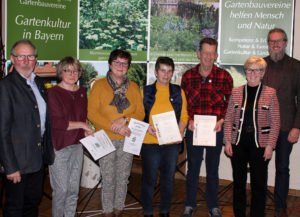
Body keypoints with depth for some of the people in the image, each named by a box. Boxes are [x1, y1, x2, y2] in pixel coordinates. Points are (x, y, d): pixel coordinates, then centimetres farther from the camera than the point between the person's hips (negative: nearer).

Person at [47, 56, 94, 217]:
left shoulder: (82, 92, 10)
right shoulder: (53, 93, -9)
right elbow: (56, 122, -16)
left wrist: (87, 132, 0)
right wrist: (81, 125, -10)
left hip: (77, 145, 6)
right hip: (59, 146, -5)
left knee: (74, 189, 11)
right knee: (61, 189, -1)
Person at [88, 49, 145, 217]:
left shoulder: (134, 87, 7)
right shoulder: (99, 85, -3)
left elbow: (140, 113, 4)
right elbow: (92, 113, -9)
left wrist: (125, 120, -16)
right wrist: (113, 126, -18)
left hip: (127, 140, 3)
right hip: (106, 139, -3)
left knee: (123, 177, 10)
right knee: (108, 178, 3)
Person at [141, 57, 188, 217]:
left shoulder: (178, 92, 7)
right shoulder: (145, 91, 2)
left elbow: (184, 116, 6)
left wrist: (180, 132, -10)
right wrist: (146, 127, -15)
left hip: (172, 142, 2)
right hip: (150, 142, -2)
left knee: (168, 178, 12)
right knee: (149, 178, 4)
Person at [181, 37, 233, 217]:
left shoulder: (224, 76, -5)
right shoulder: (188, 76, -1)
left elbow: (230, 102, 2)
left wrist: (222, 120, -10)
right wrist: (189, 120, -7)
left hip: (215, 129, -1)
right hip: (194, 128, 1)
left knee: (213, 168, 12)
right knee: (193, 167, 10)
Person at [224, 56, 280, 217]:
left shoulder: (270, 93, -3)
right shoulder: (236, 92, 3)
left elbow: (275, 122, -3)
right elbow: (228, 119, 5)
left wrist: (270, 145, -8)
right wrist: (227, 141, -1)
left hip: (259, 144, -2)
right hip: (238, 143, 2)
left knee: (259, 183, 6)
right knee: (238, 181, 12)